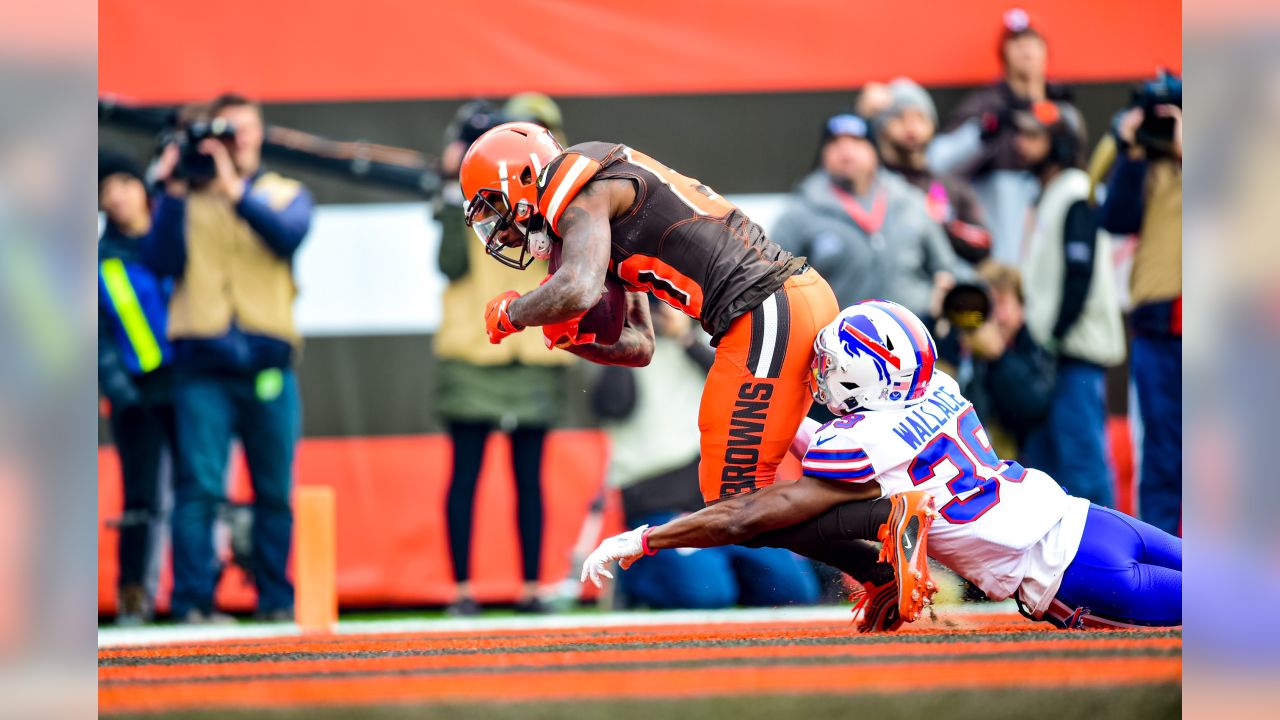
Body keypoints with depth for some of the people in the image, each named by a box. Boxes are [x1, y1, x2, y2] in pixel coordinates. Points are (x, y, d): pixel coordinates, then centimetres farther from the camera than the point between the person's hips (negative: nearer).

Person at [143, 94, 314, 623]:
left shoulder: (285, 194, 14)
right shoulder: (187, 197, 11)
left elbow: (289, 233, -9)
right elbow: (161, 261, -3)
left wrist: (235, 189, -17)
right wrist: (175, 193, -8)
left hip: (267, 362, 2)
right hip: (203, 364, -2)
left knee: (275, 490, 4)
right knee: (200, 485, -10)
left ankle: (276, 599, 13)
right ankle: (194, 599, -9)